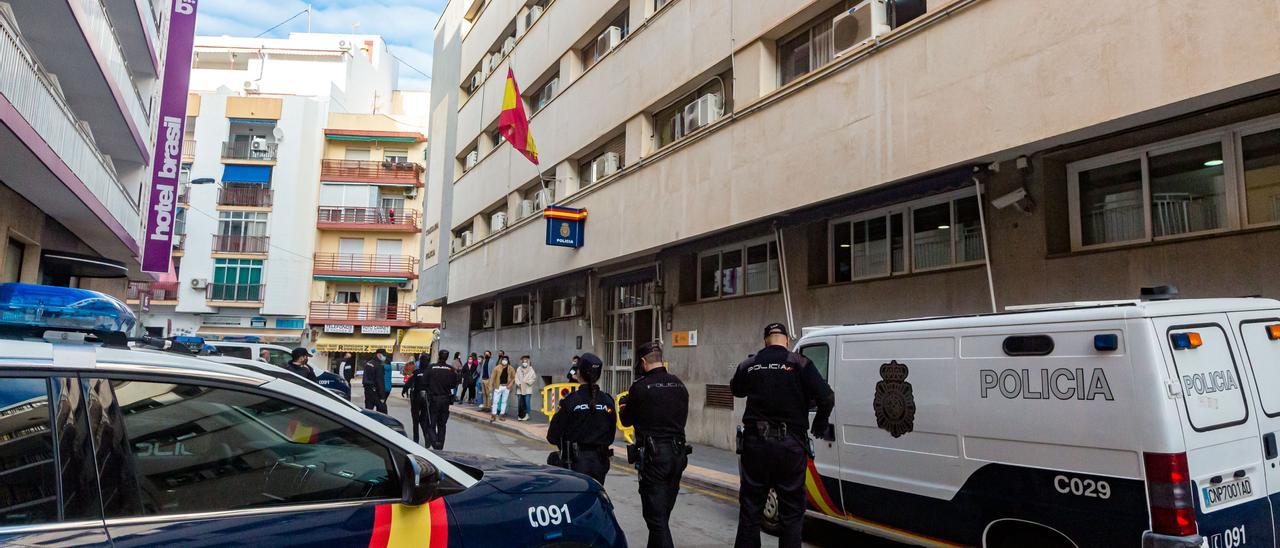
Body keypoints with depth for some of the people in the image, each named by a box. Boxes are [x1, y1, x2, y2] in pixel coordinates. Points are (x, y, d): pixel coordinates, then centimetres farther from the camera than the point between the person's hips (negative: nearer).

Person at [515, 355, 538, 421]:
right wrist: (519, 384, -9)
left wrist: (528, 382, -10)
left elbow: (534, 378, 1)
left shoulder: (530, 369, 4)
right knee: (520, 404, 2)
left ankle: (526, 416, 4)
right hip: (520, 389, 2)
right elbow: (516, 378, 6)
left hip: (528, 389, -2)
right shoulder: (518, 369, 10)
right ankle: (520, 416, 9)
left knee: (527, 403, -6)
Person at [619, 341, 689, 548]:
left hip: (653, 455, -6)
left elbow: (626, 420, 0)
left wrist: (623, 408, 23)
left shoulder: (640, 387, -11)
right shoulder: (679, 384, 7)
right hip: (678, 453, 7)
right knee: (663, 514, 18)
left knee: (656, 516, -3)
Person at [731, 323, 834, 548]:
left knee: (750, 510, 13)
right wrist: (819, 425, 4)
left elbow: (736, 390, 22)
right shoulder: (799, 364, -6)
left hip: (755, 443, 2)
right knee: (791, 512, 9)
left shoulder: (748, 365, 3)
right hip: (790, 445, -2)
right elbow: (827, 398, -13)